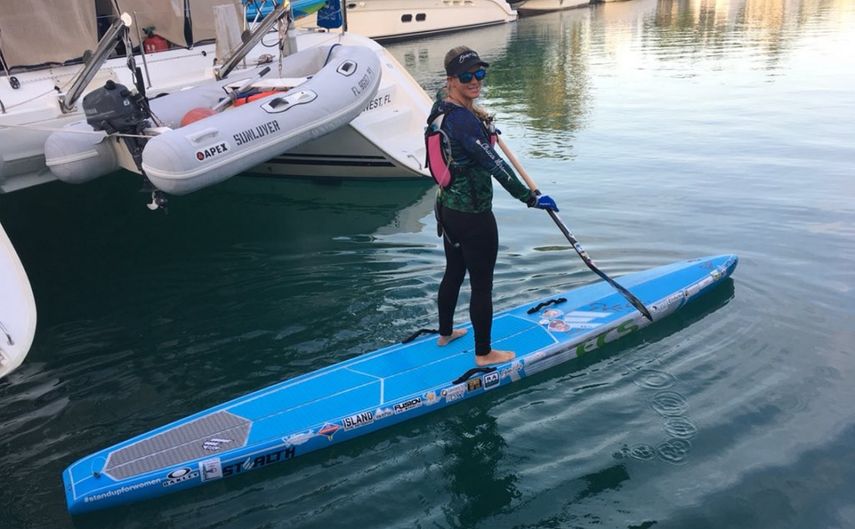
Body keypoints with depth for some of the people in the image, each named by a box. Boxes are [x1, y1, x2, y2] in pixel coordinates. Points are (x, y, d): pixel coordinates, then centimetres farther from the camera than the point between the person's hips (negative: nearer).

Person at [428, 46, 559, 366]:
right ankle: (484, 353, 20)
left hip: (449, 208, 10)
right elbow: (494, 165, -28)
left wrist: (484, 129, 42)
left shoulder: (442, 104, 3)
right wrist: (530, 198, -23)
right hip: (473, 216, -10)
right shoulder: (463, 119, -26)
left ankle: (445, 333, 44)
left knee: (453, 274, 25)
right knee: (482, 285, 5)